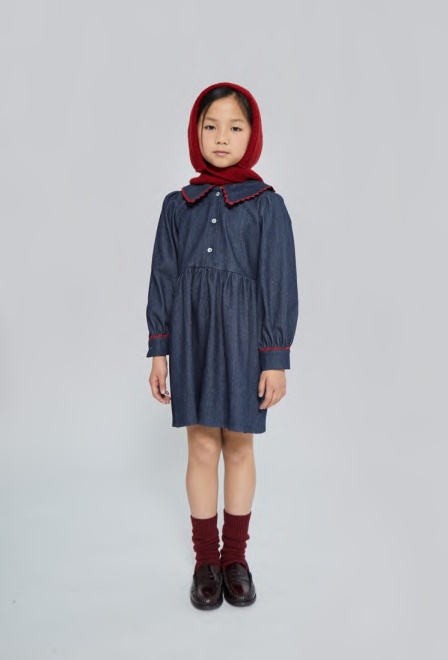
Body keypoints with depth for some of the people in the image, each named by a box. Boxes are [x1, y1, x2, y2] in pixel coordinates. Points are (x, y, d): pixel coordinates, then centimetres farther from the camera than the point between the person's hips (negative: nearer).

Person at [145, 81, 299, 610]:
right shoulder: (177, 205, 7)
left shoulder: (267, 204, -1)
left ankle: (235, 556, 26)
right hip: (191, 335, 2)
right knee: (202, 448, 6)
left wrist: (276, 359, -7)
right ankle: (205, 560, 22)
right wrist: (158, 351, 3)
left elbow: (280, 285, -3)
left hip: (243, 337, -1)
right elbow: (162, 279, 7)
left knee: (238, 446, 8)